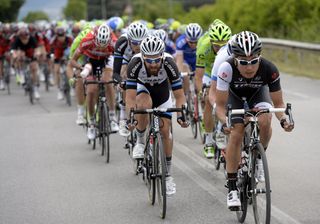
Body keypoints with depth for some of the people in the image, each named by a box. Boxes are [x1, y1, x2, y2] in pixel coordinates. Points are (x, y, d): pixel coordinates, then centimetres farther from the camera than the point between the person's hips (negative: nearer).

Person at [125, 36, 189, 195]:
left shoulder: (168, 63, -36)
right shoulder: (135, 64, -38)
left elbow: (179, 95, -33)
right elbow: (130, 97, -39)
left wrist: (181, 115, -48)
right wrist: (130, 119, -52)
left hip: (162, 89, 1)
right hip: (142, 87, -1)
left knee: (165, 131, -6)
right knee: (144, 105, -36)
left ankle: (168, 175, 9)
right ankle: (140, 141, -9)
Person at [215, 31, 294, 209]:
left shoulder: (270, 70, -35)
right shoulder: (227, 68, -38)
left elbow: (278, 103, -22)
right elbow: (220, 105, -30)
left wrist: (284, 119, -42)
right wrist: (224, 123, -49)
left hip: (258, 93, 1)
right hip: (235, 95, 0)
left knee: (264, 121, -28)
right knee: (236, 134, -16)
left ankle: (259, 157, 2)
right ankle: (232, 189, -5)